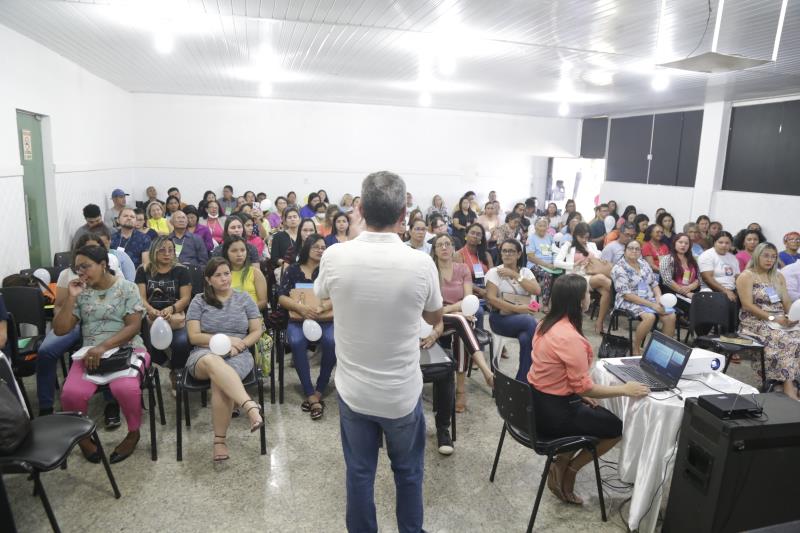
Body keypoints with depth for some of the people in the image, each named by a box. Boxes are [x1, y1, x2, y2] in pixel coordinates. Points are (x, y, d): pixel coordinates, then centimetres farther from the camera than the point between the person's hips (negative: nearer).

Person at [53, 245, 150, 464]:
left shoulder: (127, 288, -1)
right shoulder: (80, 293, 10)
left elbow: (133, 327, -9)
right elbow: (60, 329, 6)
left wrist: (103, 347, -20)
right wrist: (70, 297, -4)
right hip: (90, 352, 4)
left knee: (125, 388, -32)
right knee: (71, 393, -25)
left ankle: (133, 433, -2)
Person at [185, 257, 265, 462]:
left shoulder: (244, 299, 14)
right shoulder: (199, 301, 12)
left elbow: (256, 332, 11)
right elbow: (194, 336, 4)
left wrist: (239, 344, -9)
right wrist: (226, 340, -8)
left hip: (238, 355, 0)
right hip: (204, 354, 0)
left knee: (219, 380, -35)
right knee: (213, 361, -40)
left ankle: (220, 441, -27)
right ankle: (251, 406, -52)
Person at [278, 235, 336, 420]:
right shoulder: (292, 270, 10)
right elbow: (281, 297, 0)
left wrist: (320, 308, -21)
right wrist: (301, 308, -18)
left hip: (325, 320, 0)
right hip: (298, 320, 0)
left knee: (332, 342, -31)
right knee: (297, 342, -33)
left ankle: (318, 392, -15)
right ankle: (311, 396, -26)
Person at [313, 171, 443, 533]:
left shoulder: (334, 257, -15)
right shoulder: (421, 264, -19)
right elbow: (435, 319, 1)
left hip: (353, 390, 1)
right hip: (402, 392, -1)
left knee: (359, 473, 19)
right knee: (408, 472, 22)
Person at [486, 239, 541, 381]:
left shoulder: (525, 272, 13)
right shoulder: (494, 272, 1)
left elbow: (537, 290, -5)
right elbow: (491, 298, -11)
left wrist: (515, 275, -8)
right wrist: (517, 308, -17)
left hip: (524, 318, 3)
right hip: (501, 318, -3)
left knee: (526, 338, -33)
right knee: (530, 322, -32)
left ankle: (523, 380, -16)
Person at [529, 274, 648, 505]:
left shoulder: (547, 324, 1)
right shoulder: (570, 337, -28)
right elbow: (584, 387, -22)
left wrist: (580, 395, 12)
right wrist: (625, 390, -13)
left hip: (540, 401, 9)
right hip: (552, 412, -8)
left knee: (601, 415, 26)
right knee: (618, 426, 10)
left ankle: (561, 464, 20)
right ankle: (568, 469, 14)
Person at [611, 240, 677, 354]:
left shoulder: (644, 263, 11)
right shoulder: (619, 268, -11)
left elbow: (654, 283, 14)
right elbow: (627, 295, -17)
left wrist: (659, 299, -7)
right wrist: (651, 305, -20)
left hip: (650, 300, 7)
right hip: (629, 302, -6)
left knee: (671, 316, -17)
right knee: (650, 317, -32)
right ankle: (635, 349, -15)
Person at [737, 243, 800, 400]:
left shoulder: (778, 276, 17)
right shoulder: (746, 276, -4)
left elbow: (787, 302, 11)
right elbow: (747, 306, -12)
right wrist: (772, 318, -19)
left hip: (781, 321, 6)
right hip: (756, 322, -6)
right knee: (787, 340, -29)